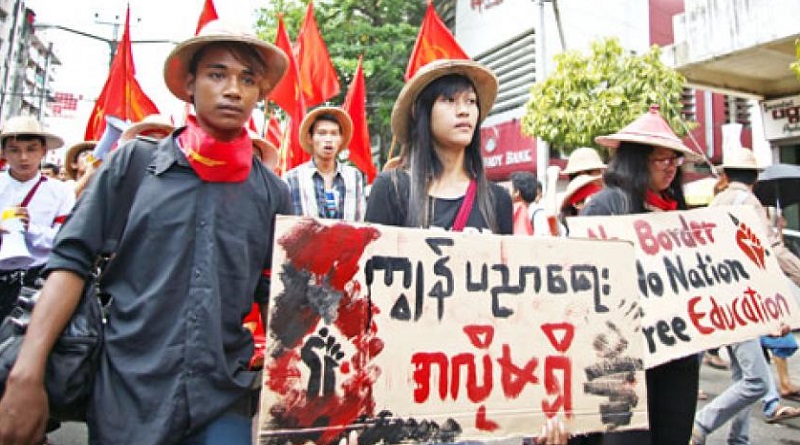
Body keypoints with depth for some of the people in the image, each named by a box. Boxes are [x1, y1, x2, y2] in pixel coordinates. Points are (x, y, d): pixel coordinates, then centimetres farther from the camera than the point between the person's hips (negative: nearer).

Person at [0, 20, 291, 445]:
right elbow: (71, 260, -3)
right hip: (126, 392, 0)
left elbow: (274, 297, 7)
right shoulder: (132, 163, -1)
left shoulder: (272, 191, 2)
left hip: (224, 399, 1)